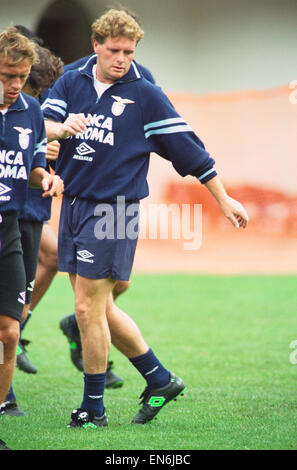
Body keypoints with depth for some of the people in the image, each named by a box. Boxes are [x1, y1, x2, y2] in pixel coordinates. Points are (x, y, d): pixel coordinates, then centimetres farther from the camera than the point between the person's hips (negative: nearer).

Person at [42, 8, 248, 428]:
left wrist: (223, 199, 2)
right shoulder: (72, 83, 8)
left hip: (114, 209, -5)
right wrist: (63, 128, -29)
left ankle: (94, 408, 7)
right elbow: (42, 124, -6)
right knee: (101, 310, 11)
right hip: (73, 203, 5)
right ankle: (159, 379, 26)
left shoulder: (146, 95, -3)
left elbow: (188, 147, 0)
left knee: (88, 308, -6)